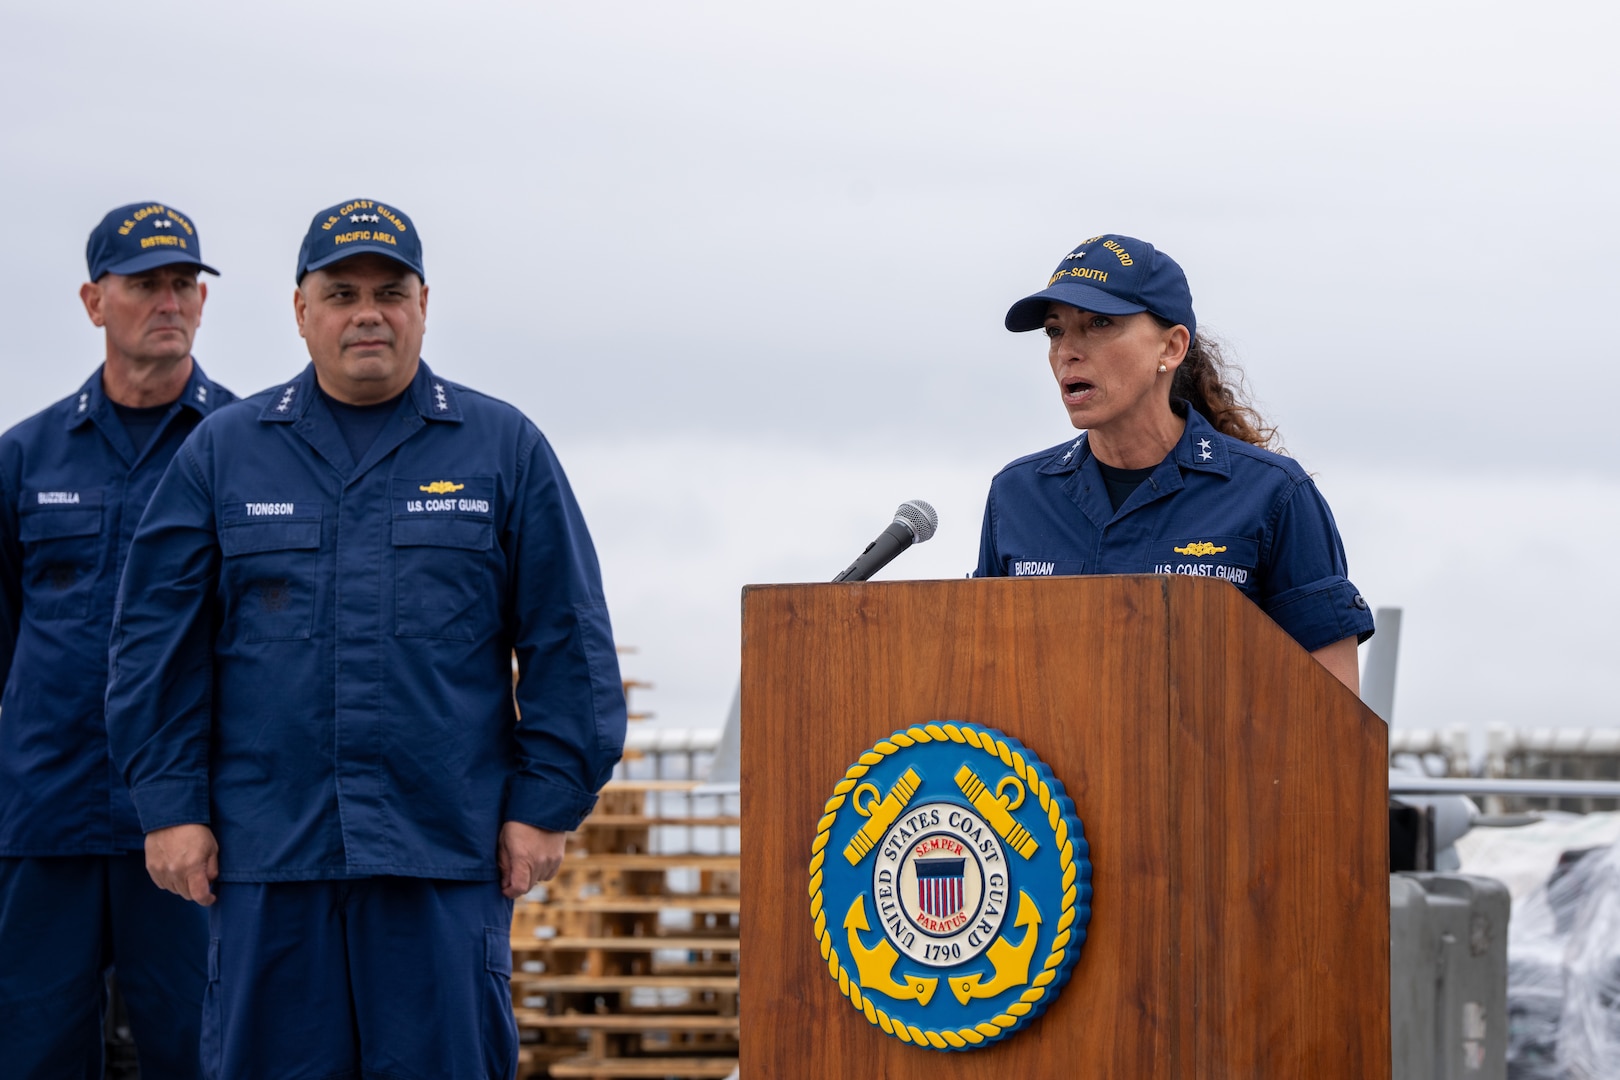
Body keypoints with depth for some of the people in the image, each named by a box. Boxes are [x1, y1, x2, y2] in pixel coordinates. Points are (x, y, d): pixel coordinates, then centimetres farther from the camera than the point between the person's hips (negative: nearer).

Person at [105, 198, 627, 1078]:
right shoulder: (223, 453, 10)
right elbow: (158, 643, 8)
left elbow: (566, 642, 6)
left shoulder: (506, 450, 8)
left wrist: (546, 804, 0)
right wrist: (171, 805, 1)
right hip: (267, 851, 1)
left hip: (447, 855, -1)